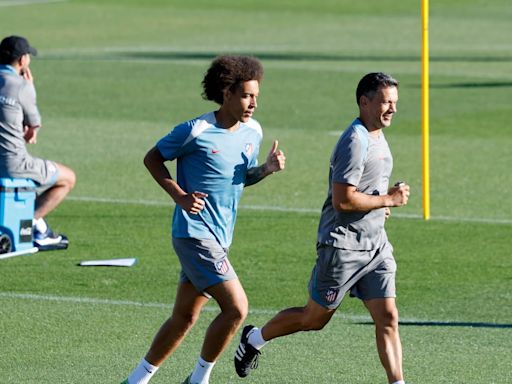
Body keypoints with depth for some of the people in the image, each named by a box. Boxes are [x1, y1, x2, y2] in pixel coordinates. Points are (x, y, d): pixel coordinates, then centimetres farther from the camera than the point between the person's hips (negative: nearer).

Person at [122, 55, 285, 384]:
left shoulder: (253, 132, 7)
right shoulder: (196, 131, -14)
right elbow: (152, 159, -2)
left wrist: (268, 168, 0)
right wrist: (180, 196, -14)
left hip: (221, 238, 8)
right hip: (195, 233, -8)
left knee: (184, 317, 12)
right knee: (236, 308, -15)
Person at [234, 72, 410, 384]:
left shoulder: (377, 137, 13)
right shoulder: (355, 142, -18)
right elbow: (342, 200, -25)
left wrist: (382, 203, 9)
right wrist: (387, 200, -17)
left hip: (375, 246, 8)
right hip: (343, 244, -8)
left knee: (388, 318, -4)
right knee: (315, 318, 7)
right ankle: (254, 339, 29)